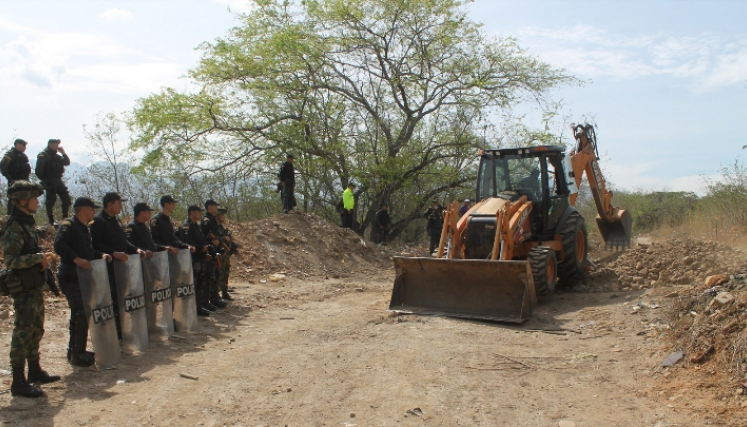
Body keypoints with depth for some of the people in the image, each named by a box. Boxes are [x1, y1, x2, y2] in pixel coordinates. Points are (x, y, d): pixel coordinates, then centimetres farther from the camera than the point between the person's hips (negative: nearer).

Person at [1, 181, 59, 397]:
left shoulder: (27, 222, 12)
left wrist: (41, 259, 8)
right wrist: (38, 258, -17)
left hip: (35, 286, 9)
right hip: (23, 288, -9)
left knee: (36, 330, 17)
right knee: (23, 332, -4)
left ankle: (35, 371, 30)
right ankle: (18, 382, 3)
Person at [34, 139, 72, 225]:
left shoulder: (57, 156, 19)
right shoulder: (43, 155, -4)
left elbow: (67, 163, 15)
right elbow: (38, 170, -11)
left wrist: (63, 153, 5)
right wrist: (43, 179, -13)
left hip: (58, 180, 7)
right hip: (49, 181, -7)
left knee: (66, 198, 2)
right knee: (51, 200, -6)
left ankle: (65, 218, 11)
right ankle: (51, 221, -1)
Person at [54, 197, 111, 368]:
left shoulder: (83, 227, 17)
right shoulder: (68, 225, -12)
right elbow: (59, 245, -26)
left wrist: (101, 255, 7)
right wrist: (77, 259, -31)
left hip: (82, 276, 10)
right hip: (70, 277, -10)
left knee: (78, 315, 16)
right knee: (81, 314, -13)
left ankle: (76, 351, 28)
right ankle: (78, 355, -5)